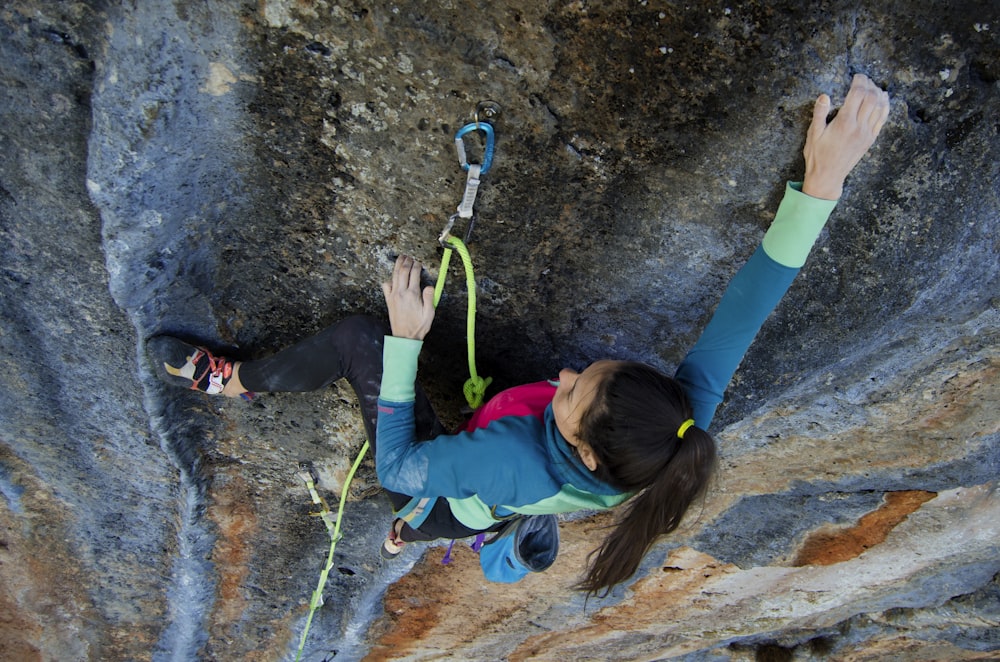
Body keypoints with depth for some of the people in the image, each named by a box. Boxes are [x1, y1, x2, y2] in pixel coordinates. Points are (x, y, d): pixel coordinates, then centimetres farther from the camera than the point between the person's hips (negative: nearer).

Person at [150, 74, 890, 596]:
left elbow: (394, 465, -32)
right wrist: (824, 178, -46)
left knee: (359, 339, -12)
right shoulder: (678, 424, -38)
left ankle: (229, 381, 13)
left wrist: (405, 339, -34)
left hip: (442, 494, -4)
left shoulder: (513, 464, -48)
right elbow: (745, 312, -39)